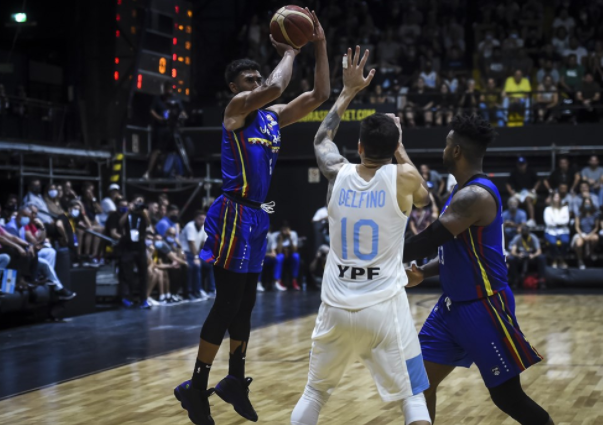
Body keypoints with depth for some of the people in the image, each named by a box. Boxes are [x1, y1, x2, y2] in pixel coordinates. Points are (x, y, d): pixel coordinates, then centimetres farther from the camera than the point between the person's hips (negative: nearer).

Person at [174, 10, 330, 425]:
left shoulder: (273, 116, 15)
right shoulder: (237, 108, -7)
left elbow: (320, 95, 10)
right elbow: (276, 87, -26)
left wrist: (320, 45, 4)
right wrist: (290, 53, -9)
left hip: (257, 217, 9)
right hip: (234, 215, -8)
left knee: (245, 303, 14)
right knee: (228, 303, -7)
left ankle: (235, 381, 25)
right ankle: (196, 387, 1)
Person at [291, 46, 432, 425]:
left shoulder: (337, 174, 0)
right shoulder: (403, 177, -8)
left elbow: (321, 139, 24)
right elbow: (424, 199, 18)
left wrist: (350, 91, 29)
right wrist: (399, 148, 24)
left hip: (337, 307, 3)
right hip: (385, 306, -3)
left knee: (316, 392, 19)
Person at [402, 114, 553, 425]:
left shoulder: (475, 195, -20)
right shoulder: (465, 192, 13)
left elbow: (429, 240, -24)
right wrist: (422, 273, 5)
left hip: (483, 308, -9)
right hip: (453, 305, 10)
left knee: (507, 396, -2)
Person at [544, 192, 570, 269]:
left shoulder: (565, 208, 12)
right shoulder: (548, 209, 9)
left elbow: (566, 220, -2)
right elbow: (548, 221, -5)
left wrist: (555, 221, -10)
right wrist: (560, 222, -6)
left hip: (563, 231, 1)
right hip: (551, 231, -1)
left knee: (565, 241, -33)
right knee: (552, 242, -35)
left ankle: (562, 260, -15)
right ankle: (555, 260, -14)